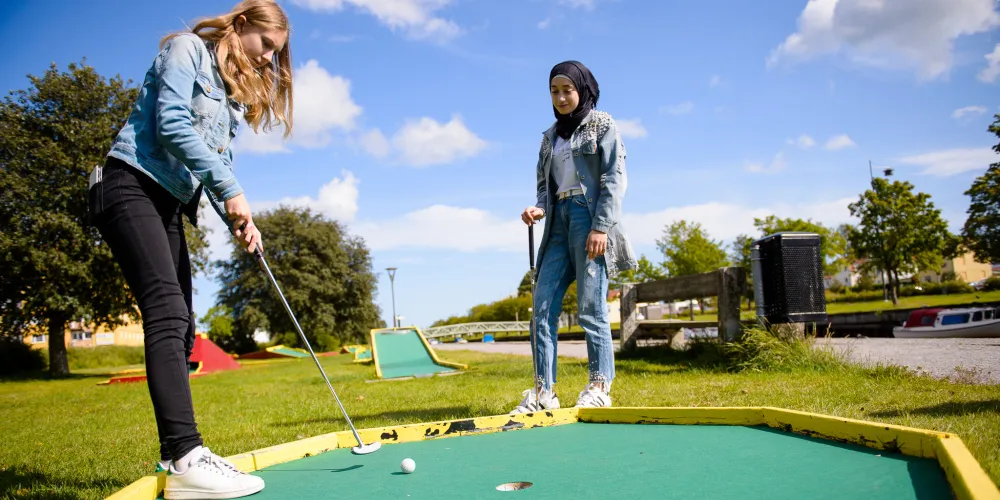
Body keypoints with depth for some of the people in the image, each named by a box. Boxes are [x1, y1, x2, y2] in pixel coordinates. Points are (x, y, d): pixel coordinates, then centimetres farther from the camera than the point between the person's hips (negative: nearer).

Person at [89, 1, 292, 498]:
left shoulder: (235, 92, 20)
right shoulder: (188, 48, -3)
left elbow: (220, 159, 15)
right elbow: (172, 125, -17)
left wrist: (239, 219, -3)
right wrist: (231, 192, -19)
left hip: (170, 204, 9)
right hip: (130, 184, -9)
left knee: (179, 325, 3)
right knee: (167, 309, -24)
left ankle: (176, 454, 8)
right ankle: (187, 458, -33)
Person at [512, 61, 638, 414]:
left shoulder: (602, 125, 4)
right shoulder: (550, 136, 20)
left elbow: (614, 179, -5)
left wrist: (601, 226, -15)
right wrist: (539, 208, -3)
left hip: (590, 216, -6)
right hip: (559, 219, 6)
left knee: (590, 305, -9)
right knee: (543, 305, -3)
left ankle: (600, 387, -1)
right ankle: (544, 390, -1)